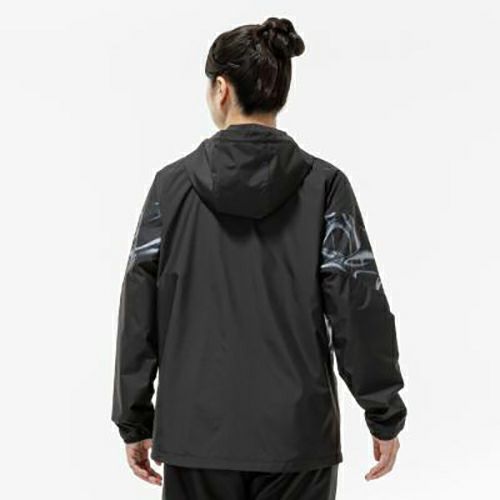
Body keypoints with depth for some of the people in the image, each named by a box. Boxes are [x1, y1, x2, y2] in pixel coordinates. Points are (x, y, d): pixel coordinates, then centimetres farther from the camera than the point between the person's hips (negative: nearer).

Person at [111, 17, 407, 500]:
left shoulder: (173, 184, -2)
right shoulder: (324, 186, -5)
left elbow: (139, 311, 0)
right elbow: (359, 309, -7)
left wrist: (134, 422, 8)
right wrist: (385, 416, 2)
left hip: (198, 433, 1)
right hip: (296, 435, -1)